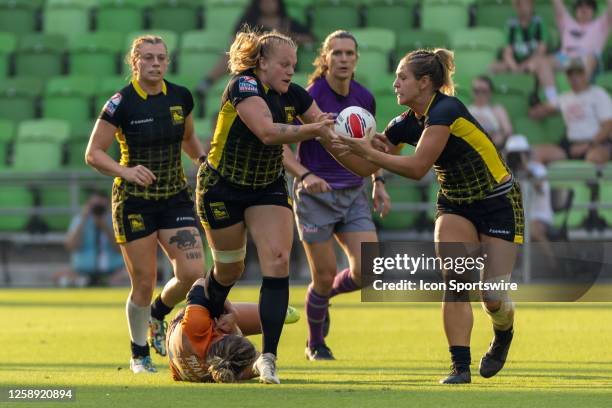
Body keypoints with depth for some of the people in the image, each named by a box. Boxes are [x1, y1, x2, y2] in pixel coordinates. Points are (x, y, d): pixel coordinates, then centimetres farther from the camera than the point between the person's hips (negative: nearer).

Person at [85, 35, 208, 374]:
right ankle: (139, 355, 19)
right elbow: (93, 154, -11)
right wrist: (125, 171, -26)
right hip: (134, 202, -4)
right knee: (144, 283, -3)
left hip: (175, 197, 4)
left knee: (192, 272, -11)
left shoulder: (181, 97, 1)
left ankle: (158, 313, 22)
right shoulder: (121, 104, -13)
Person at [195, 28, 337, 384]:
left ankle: (268, 357, -17)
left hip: (268, 188, 4)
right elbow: (266, 131, -40)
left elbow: (326, 129, -1)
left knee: (278, 262, -15)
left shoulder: (293, 95, -6)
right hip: (223, 188, -4)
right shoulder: (243, 87, -24)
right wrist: (313, 129, -47)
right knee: (230, 270, 9)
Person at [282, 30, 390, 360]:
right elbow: (281, 147, -14)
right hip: (315, 196, -4)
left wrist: (378, 181, 8)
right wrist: (304, 175, -30)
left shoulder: (364, 98, 2)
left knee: (367, 271, -10)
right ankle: (315, 345, 23)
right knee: (325, 276, -3)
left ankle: (324, 296, 24)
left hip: (353, 194, 4)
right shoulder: (310, 98, -14)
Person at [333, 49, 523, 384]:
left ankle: (503, 336, 29)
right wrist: (337, 143, -14)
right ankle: (460, 366, -13)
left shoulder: (445, 110, -27)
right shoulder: (405, 124, -4)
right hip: (455, 203, 6)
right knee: (454, 281, -16)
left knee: (493, 298, -5)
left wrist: (369, 152, -31)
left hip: (499, 203, -6)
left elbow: (417, 167, -32)